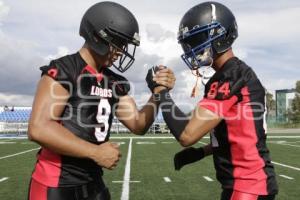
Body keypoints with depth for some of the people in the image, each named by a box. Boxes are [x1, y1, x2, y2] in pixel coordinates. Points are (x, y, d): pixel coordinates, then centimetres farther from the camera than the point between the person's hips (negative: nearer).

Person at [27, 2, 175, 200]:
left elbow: (138, 125, 8)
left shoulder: (114, 82, 7)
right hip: (56, 184, -7)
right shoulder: (63, 70, -15)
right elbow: (38, 129, -23)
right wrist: (95, 152, -18)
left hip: (92, 181, 8)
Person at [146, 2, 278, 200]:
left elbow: (187, 134, -25)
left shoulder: (230, 79, -21)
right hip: (245, 182, 9)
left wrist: (161, 91, -14)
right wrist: (201, 152, 10)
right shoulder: (239, 74, 10)